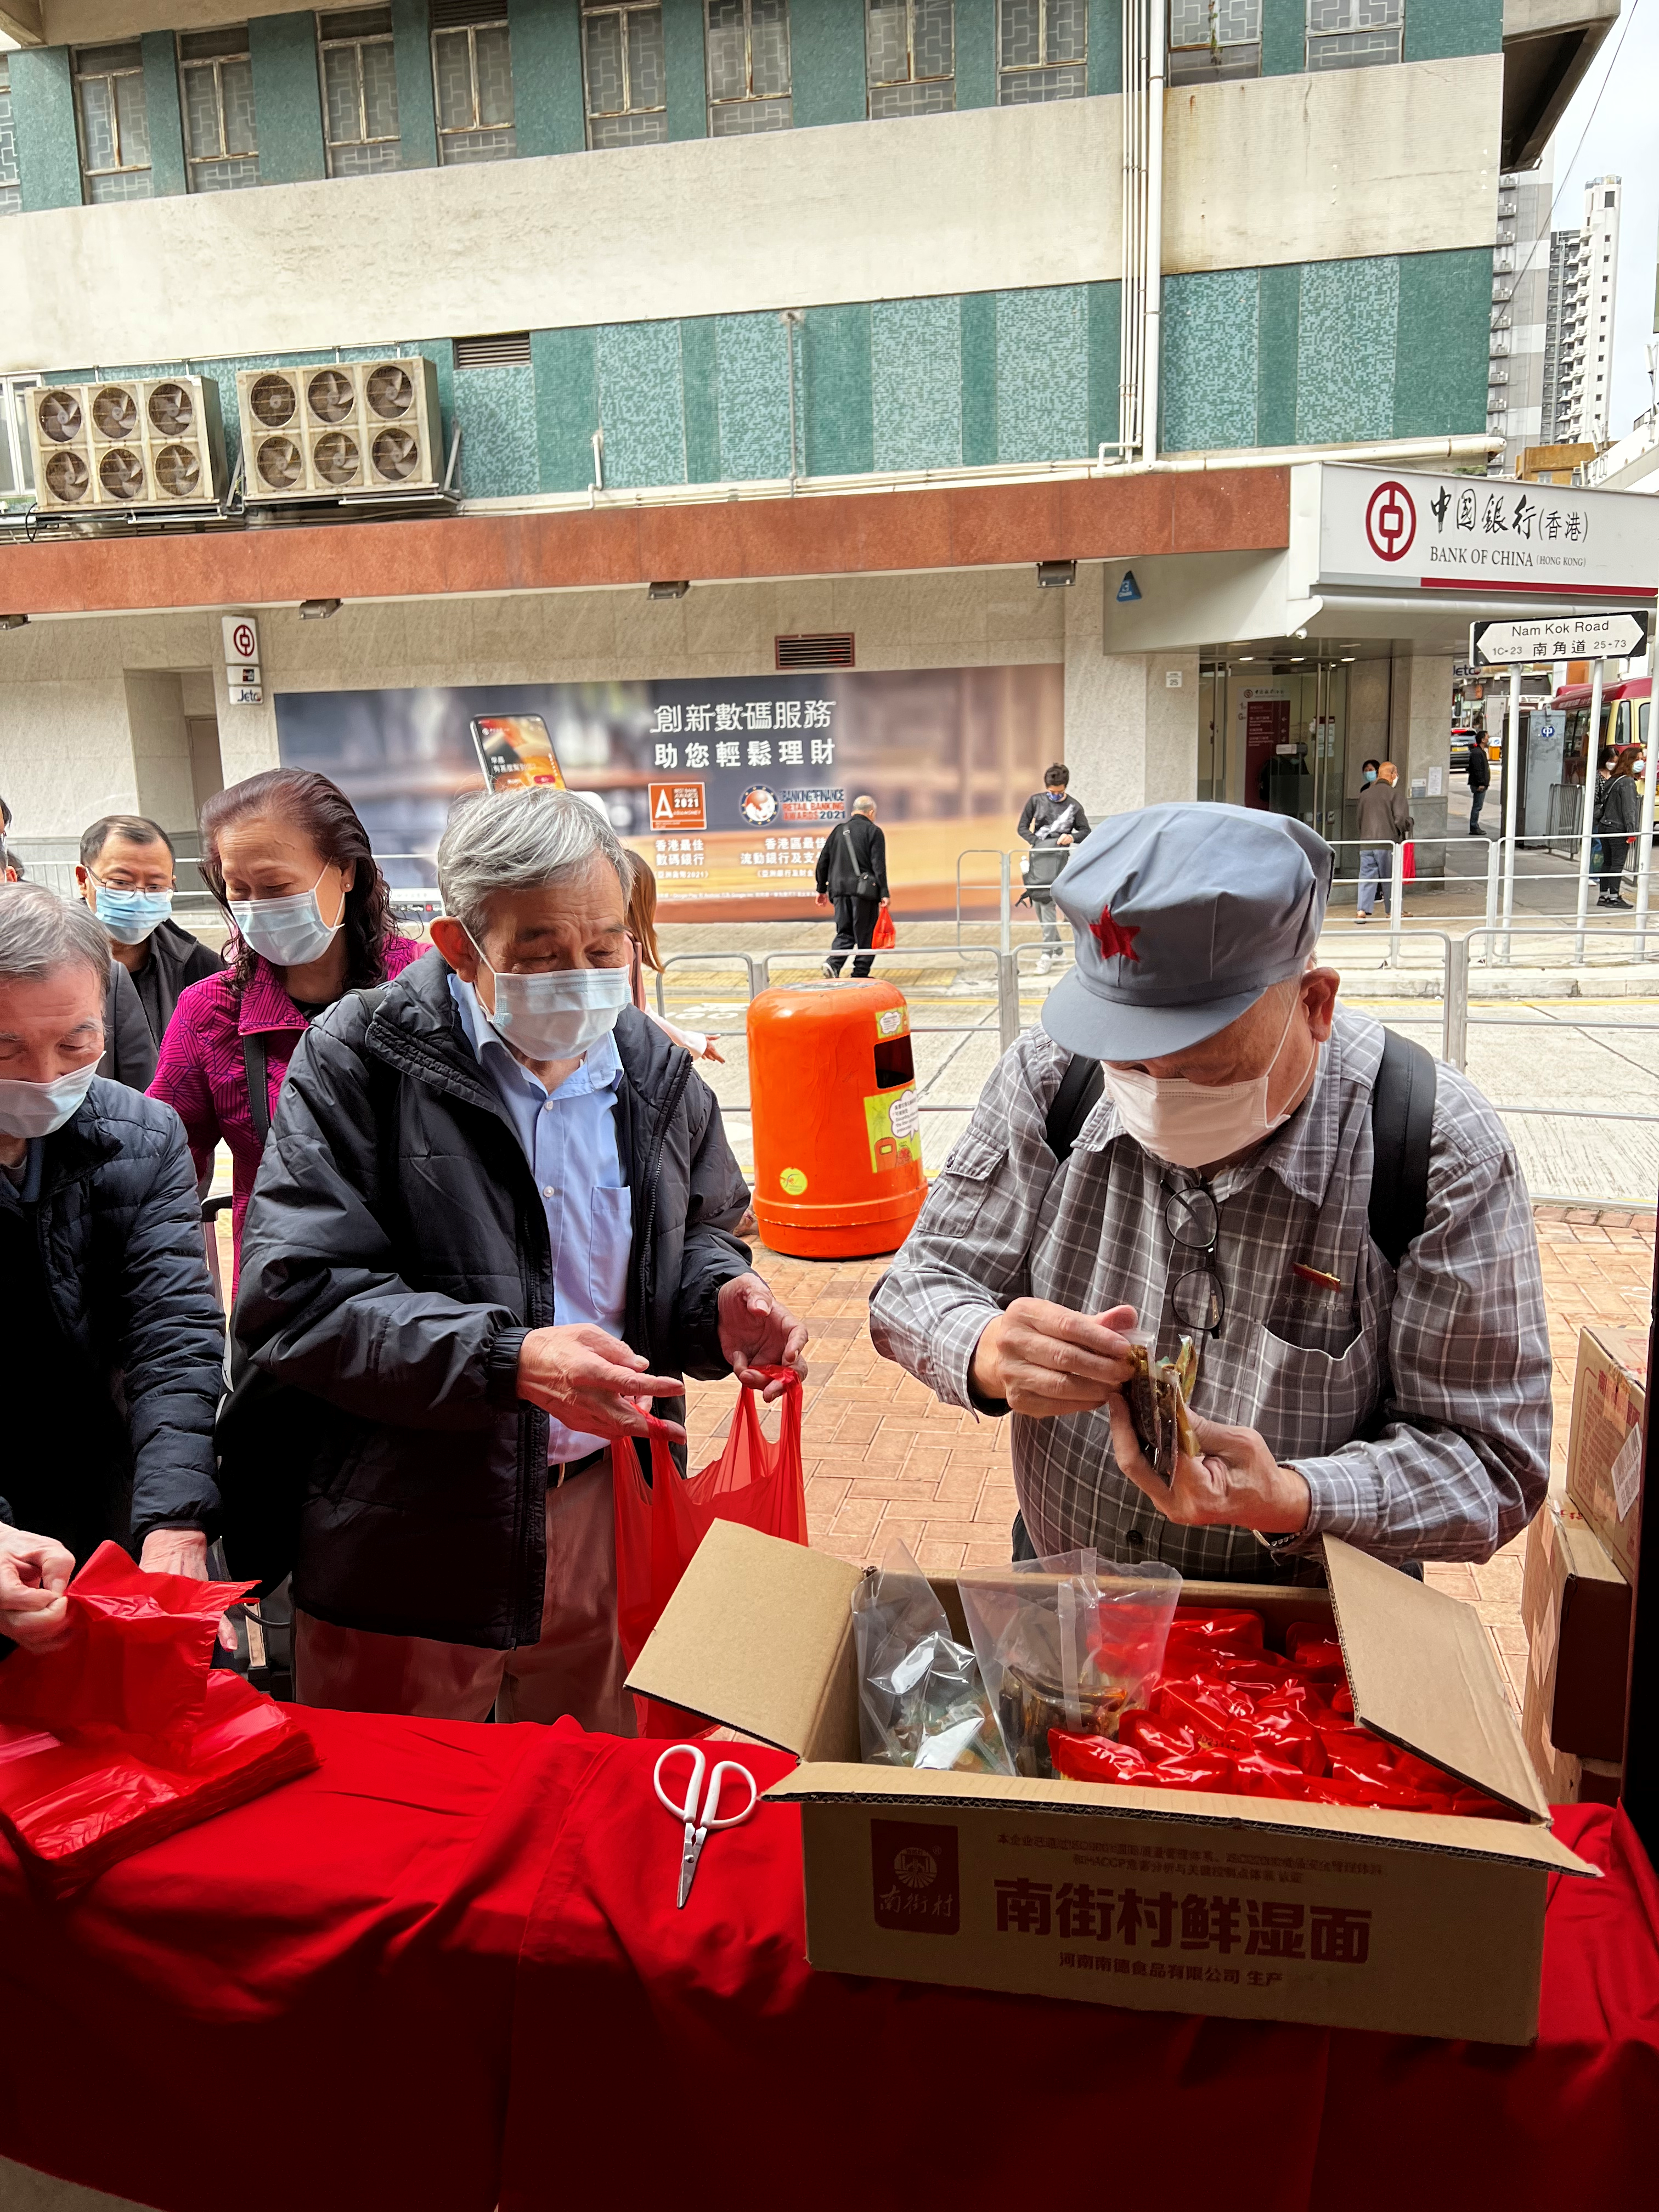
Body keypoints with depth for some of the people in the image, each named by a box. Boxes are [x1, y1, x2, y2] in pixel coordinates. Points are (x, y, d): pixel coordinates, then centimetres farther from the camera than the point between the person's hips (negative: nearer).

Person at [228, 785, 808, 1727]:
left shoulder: (657, 1072, 2)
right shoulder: (358, 1064, -13)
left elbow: (699, 1234, 16)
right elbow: (293, 1296, -19)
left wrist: (721, 1299, -9)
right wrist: (507, 1360, -30)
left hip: (600, 1509, 4)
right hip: (403, 1536, -3)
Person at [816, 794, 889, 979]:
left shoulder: (838, 830, 15)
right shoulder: (873, 831, 0)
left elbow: (823, 862, 16)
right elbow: (879, 865, -9)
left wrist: (822, 889, 22)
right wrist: (884, 893, -9)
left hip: (839, 889, 5)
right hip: (863, 889, -5)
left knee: (845, 932, 12)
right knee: (865, 934, 3)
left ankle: (833, 963, -11)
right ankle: (861, 973, 2)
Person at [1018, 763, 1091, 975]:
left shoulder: (1073, 806, -2)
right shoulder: (1036, 800, 3)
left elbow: (1086, 831, 8)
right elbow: (1023, 827, 5)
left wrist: (1073, 837, -14)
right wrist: (1037, 842, -10)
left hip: (1057, 856, -4)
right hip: (1038, 854, 4)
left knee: (1046, 901, -12)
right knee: (1038, 902, 9)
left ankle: (1048, 954, -7)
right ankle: (1056, 948, 25)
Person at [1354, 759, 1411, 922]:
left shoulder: (1365, 794, 10)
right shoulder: (1396, 793, -5)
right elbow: (1401, 819, -12)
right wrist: (1403, 835, 7)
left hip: (1367, 844, 3)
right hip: (1388, 843, -3)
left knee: (1367, 877, 3)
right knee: (1390, 879, 8)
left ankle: (1363, 911, -9)